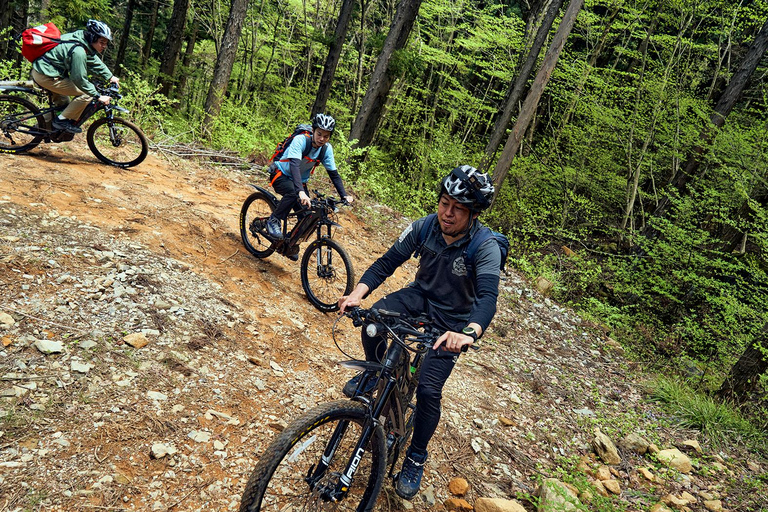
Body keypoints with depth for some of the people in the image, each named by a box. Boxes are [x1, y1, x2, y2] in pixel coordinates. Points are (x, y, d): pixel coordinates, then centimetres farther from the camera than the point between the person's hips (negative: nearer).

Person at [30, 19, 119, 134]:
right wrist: (98, 96, -20)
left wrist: (110, 77, 11)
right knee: (87, 93, -13)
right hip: (46, 77, -11)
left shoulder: (82, 38, 1)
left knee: (63, 103, 28)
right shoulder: (78, 51, -28)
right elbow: (79, 79, -25)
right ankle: (62, 121, -4)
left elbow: (94, 62, 14)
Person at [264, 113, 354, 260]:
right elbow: (294, 165, -41)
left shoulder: (327, 149, -11)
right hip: (281, 175, -5)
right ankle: (273, 221, -18)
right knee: (293, 192, -39)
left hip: (301, 181, 5)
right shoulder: (300, 140, -28)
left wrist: (344, 195, -18)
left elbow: (333, 173, -5)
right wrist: (300, 192, -55)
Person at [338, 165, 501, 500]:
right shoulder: (424, 227, -15)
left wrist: (468, 333, -61)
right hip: (420, 296, 3)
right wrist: (357, 293, -32)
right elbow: (387, 262, -14)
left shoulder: (485, 247, -27)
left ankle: (416, 458, 13)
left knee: (428, 389, -13)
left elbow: (488, 296, -40)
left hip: (452, 321, -3)